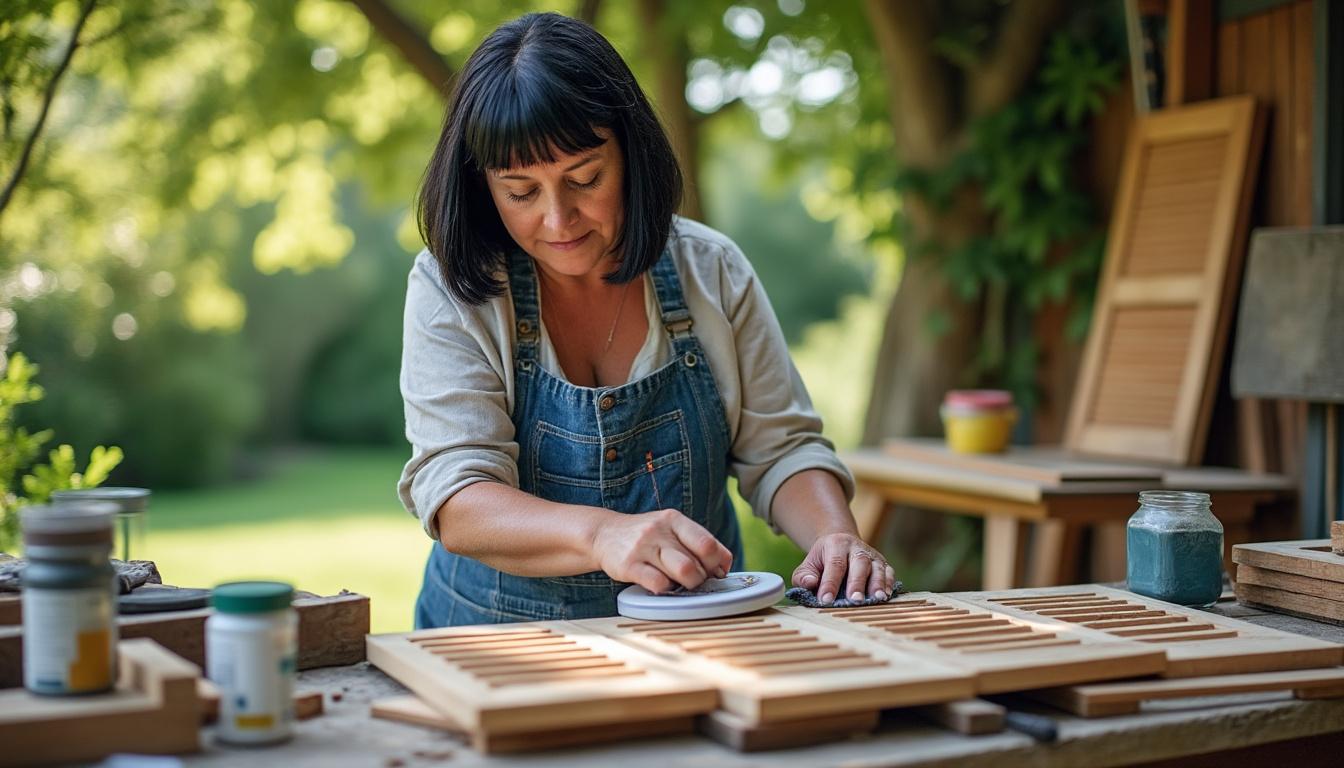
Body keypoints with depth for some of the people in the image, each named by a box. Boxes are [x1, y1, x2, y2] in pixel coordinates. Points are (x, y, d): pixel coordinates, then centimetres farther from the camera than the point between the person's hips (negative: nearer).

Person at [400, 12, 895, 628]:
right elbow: (456, 501, -19)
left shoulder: (712, 272, -1)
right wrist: (602, 533, -38)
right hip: (500, 648, 0)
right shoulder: (449, 290, -8)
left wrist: (836, 536, -19)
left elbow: (780, 447, 3)